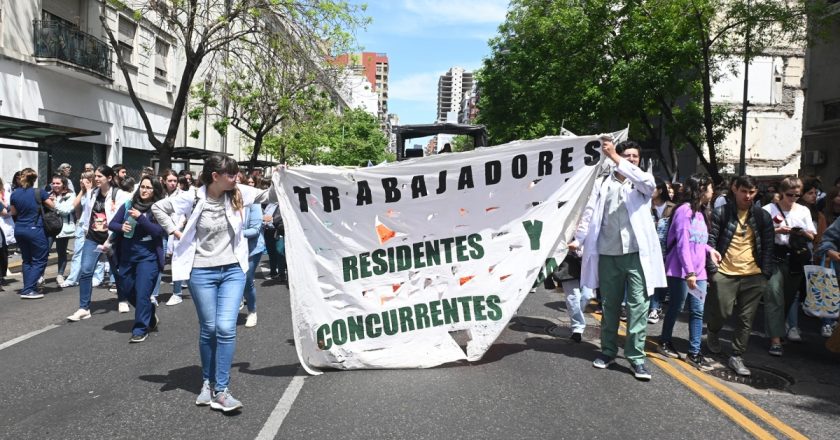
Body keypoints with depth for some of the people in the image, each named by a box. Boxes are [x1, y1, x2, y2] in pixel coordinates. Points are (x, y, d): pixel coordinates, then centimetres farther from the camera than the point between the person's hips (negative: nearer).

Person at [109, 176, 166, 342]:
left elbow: (158, 231, -17)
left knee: (142, 294, -7)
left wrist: (140, 217, -24)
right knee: (128, 292, 16)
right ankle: (150, 317, 37)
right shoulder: (128, 205, 5)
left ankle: (140, 329, 6)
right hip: (126, 256, 5)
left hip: (148, 257, -5)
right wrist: (121, 227, -15)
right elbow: (112, 224, 7)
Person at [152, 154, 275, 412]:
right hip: (202, 272, -1)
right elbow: (159, 207, 4)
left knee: (226, 328, -9)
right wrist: (175, 232, -1)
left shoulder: (238, 193, -2)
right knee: (208, 329, 8)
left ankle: (221, 390, -2)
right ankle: (207, 382, 28)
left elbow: (268, 196, 10)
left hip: (233, 270, 1)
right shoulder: (193, 198, -8)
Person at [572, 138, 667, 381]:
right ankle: (608, 350, 25)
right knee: (609, 306, 12)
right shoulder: (603, 184, 10)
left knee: (638, 306, -4)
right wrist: (578, 239, -9)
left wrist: (615, 158, -22)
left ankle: (636, 357, 3)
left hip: (636, 253, -2)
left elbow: (648, 182, -19)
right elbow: (590, 213, 5)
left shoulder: (642, 183, 5)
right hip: (608, 253, 2)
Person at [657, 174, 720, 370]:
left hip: (698, 271, 8)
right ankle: (665, 342, 24)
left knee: (698, 312, 5)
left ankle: (694, 353, 9)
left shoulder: (700, 212, 16)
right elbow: (682, 243, -18)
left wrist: (710, 250, 2)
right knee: (676, 307, 6)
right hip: (681, 271, -8)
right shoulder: (684, 210, -13)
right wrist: (689, 272, -22)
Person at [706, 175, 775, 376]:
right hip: (725, 273, -3)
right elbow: (711, 241, -3)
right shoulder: (720, 213, 0)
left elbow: (768, 246, 9)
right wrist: (712, 269, -9)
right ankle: (713, 333, 30)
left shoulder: (762, 216, 8)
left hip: (753, 275, 3)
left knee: (746, 318, 4)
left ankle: (737, 357, 15)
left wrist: (766, 274, 1)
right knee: (722, 312, -4)